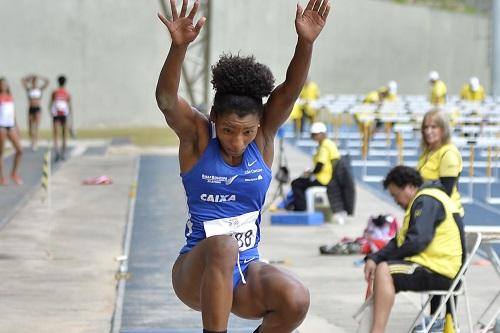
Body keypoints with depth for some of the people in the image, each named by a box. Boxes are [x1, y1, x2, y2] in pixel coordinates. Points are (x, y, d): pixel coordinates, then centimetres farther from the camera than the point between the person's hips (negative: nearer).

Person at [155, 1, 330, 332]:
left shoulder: (263, 137, 1)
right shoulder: (197, 136, -6)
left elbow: (290, 90, -13)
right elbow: (166, 98, -24)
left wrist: (306, 42, -31)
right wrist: (179, 46, -42)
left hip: (246, 272, 3)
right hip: (197, 272, -3)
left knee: (296, 299, -26)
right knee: (222, 246, -37)